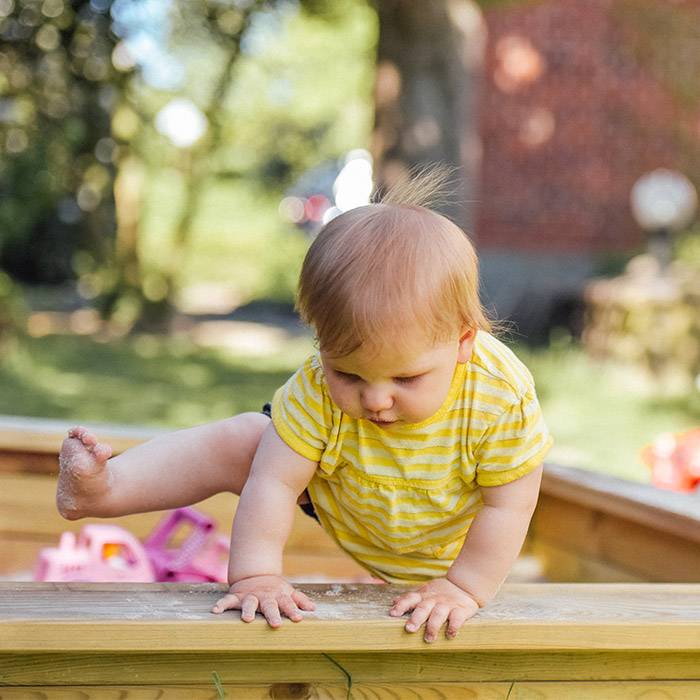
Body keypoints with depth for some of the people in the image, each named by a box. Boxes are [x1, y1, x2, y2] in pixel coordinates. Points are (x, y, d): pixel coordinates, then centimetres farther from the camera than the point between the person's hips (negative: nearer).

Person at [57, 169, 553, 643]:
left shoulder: (503, 399, -40)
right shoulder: (317, 389, -37)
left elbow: (509, 504, -29)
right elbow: (275, 480, -33)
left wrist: (465, 588, -28)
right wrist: (256, 575, -37)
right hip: (338, 501, 0)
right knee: (232, 443, -9)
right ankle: (101, 489, -2)